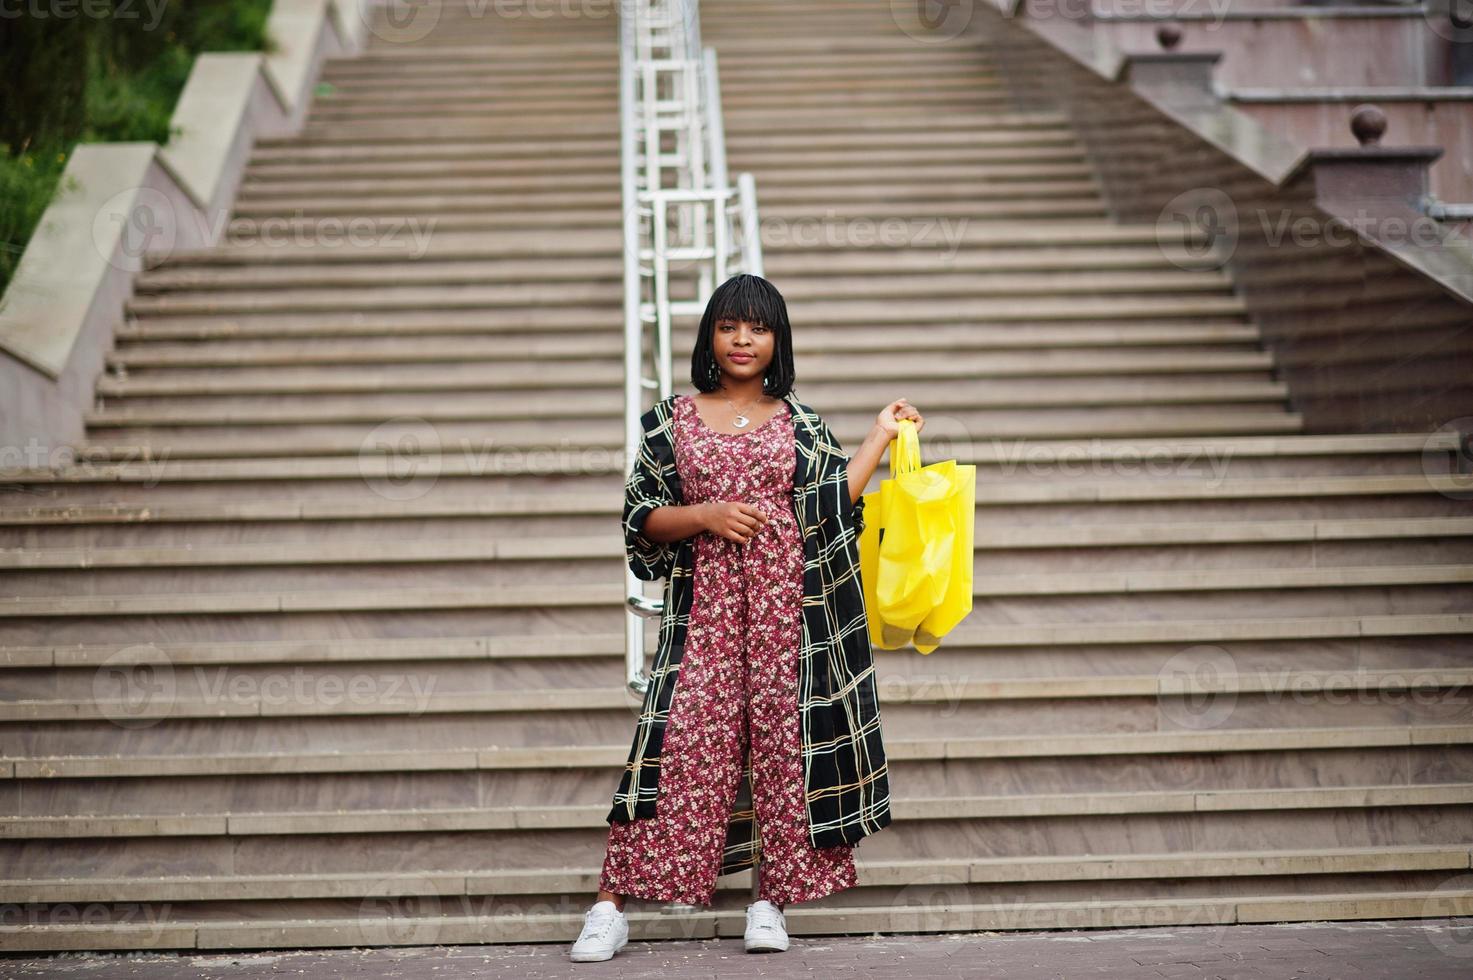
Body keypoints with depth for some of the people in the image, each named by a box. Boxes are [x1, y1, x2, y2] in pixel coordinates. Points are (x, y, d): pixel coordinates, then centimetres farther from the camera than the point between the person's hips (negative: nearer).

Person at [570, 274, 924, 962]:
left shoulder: (800, 423, 12)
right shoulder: (674, 419, 8)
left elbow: (834, 504, 8)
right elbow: (642, 516, 6)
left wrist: (881, 437, 8)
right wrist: (706, 516, -10)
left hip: (787, 605, 2)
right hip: (705, 605, -1)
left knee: (782, 739, 0)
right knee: (683, 742, -8)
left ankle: (770, 903, 11)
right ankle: (610, 907, -3)